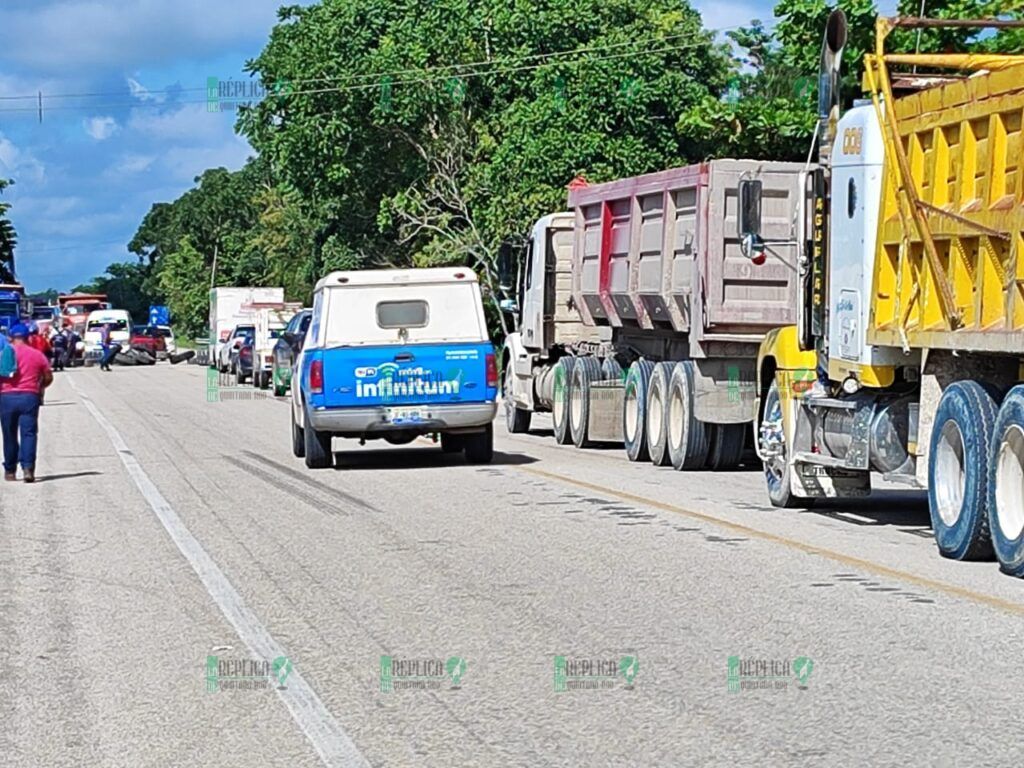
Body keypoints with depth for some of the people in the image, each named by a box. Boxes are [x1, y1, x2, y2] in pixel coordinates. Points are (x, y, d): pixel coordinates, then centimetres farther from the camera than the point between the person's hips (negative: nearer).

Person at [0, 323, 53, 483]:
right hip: (30, 397, 0)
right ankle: (28, 468, -18)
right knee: (29, 433, -2)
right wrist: (39, 387, 28)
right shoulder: (37, 355, 6)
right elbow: (48, 377, 10)